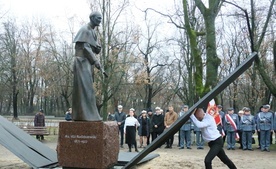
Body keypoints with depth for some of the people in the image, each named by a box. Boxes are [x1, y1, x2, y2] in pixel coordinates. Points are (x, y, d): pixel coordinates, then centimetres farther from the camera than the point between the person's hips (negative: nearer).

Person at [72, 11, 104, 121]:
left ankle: (79, 115, 9)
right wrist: (95, 61, -20)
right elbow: (85, 47, -16)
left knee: (86, 87, 6)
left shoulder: (93, 32, 19)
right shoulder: (85, 30, -8)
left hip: (88, 63, 9)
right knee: (85, 87, -14)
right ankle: (86, 114, -16)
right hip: (82, 61, -9)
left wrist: (97, 48, -7)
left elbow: (96, 49, 17)